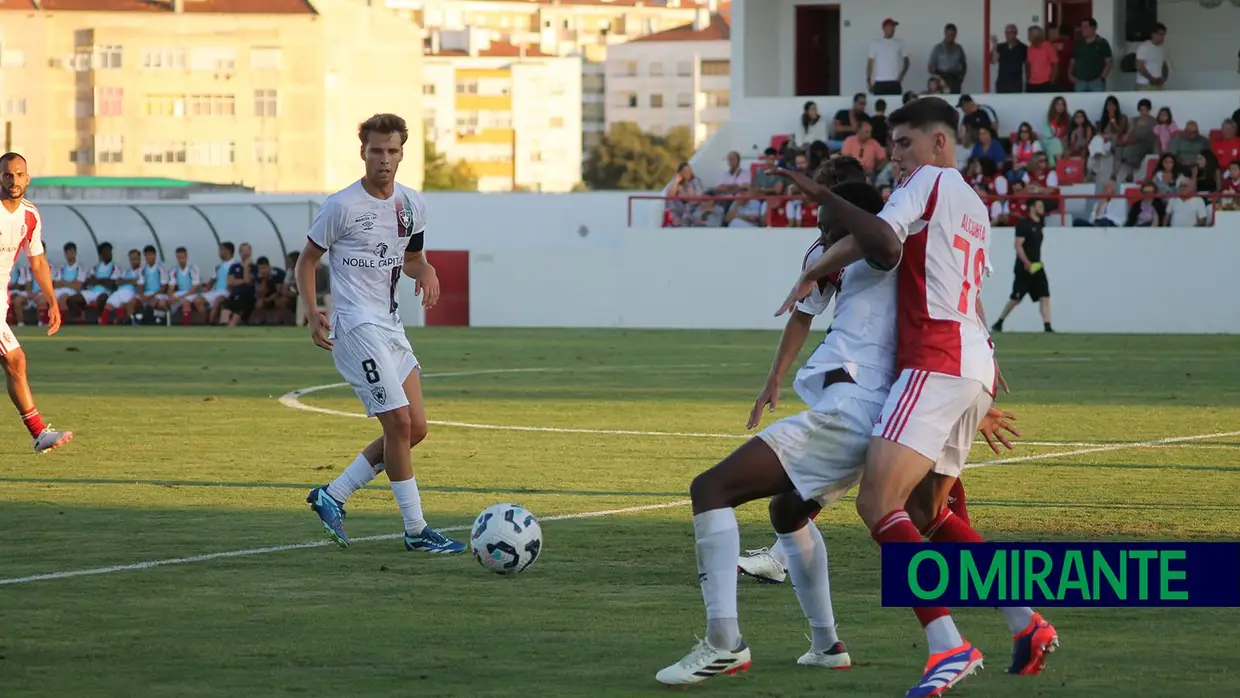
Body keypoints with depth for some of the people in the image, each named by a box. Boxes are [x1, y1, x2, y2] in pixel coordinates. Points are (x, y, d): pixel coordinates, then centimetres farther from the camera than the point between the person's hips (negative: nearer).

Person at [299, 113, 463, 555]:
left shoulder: (412, 204, 9)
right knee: (399, 424, -12)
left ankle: (332, 496, 15)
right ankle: (416, 530, -5)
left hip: (391, 326, 8)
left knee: (415, 427, 6)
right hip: (356, 326, -8)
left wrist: (425, 271, -1)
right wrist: (312, 312, -15)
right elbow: (307, 259, -2)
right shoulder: (343, 206, -10)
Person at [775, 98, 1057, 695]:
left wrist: (813, 272, -2)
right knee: (928, 512, 20)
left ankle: (949, 647, -32)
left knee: (877, 501, -20)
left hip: (937, 363, -10)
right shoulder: (975, 209, 26)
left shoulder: (932, 181, 0)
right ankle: (1028, 626, 14)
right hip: (975, 364, 10)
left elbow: (878, 237, -12)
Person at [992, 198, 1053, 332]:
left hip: (1037, 266, 7)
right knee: (1016, 298, -1)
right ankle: (998, 323, 15)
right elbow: (1018, 246, -18)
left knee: (1044, 296, -5)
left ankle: (1047, 326, -10)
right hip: (1024, 268, -7)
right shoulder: (1023, 224, -11)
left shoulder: (1040, 223, 13)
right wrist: (1028, 263, -25)